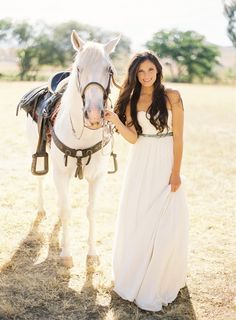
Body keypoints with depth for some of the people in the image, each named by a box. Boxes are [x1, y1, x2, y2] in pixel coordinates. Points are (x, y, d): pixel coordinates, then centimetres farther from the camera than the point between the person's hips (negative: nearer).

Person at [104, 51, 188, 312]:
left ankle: (161, 281, 19)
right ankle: (135, 276, 28)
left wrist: (175, 172, -10)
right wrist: (116, 121, -20)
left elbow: (178, 137, -6)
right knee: (137, 221, 8)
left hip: (165, 165, -2)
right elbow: (133, 138, -4)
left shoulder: (171, 96, -4)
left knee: (165, 224, 0)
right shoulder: (131, 101, 4)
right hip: (141, 165, 3)